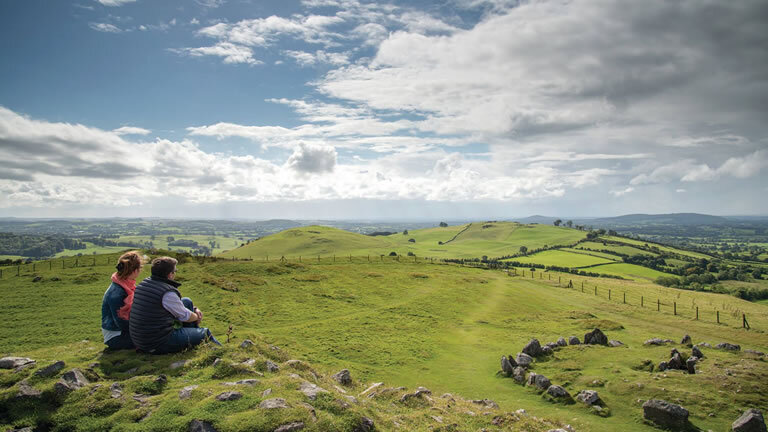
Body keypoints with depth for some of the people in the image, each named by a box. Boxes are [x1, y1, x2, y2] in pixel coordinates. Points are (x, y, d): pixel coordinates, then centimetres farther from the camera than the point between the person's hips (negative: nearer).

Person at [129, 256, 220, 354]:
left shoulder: (143, 284, 4)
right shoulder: (167, 293, -24)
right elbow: (185, 316, -9)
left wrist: (194, 309, 14)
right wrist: (197, 317, 13)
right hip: (158, 345, -9)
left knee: (187, 301, 17)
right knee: (205, 333, 4)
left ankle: (194, 333, 32)